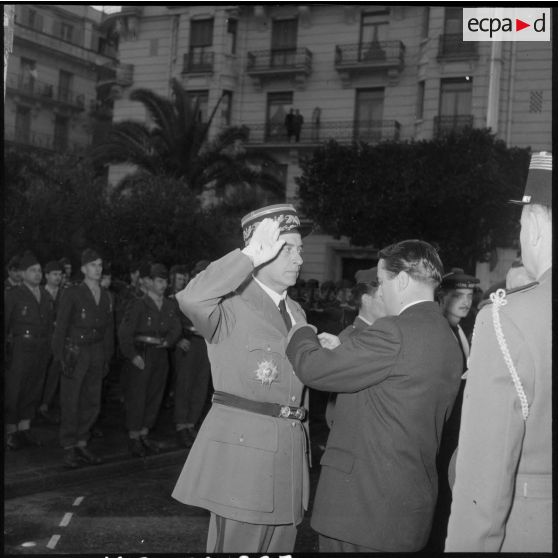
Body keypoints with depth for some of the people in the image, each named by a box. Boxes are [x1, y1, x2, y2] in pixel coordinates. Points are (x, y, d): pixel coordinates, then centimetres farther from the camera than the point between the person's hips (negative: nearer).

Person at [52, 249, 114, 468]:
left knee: (92, 403, 8)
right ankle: (69, 449, 7)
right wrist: (62, 357, -11)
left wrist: (107, 357, 11)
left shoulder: (106, 297, 11)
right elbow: (60, 326, -6)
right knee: (70, 403, -1)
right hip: (75, 352, -5)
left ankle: (82, 445, 19)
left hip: (96, 353, 5)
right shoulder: (72, 294, -5)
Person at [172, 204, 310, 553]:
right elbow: (191, 299, -32)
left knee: (280, 546, 14)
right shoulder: (232, 304, -8)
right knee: (238, 546, -2)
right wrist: (250, 257, -26)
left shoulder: (297, 312, 16)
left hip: (290, 452, 7)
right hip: (243, 447, -7)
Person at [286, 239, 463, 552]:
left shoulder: (394, 332, -19)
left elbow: (314, 369, -16)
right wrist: (343, 352, 15)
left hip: (366, 502, -9)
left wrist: (302, 334, 5)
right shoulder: (449, 341, 10)